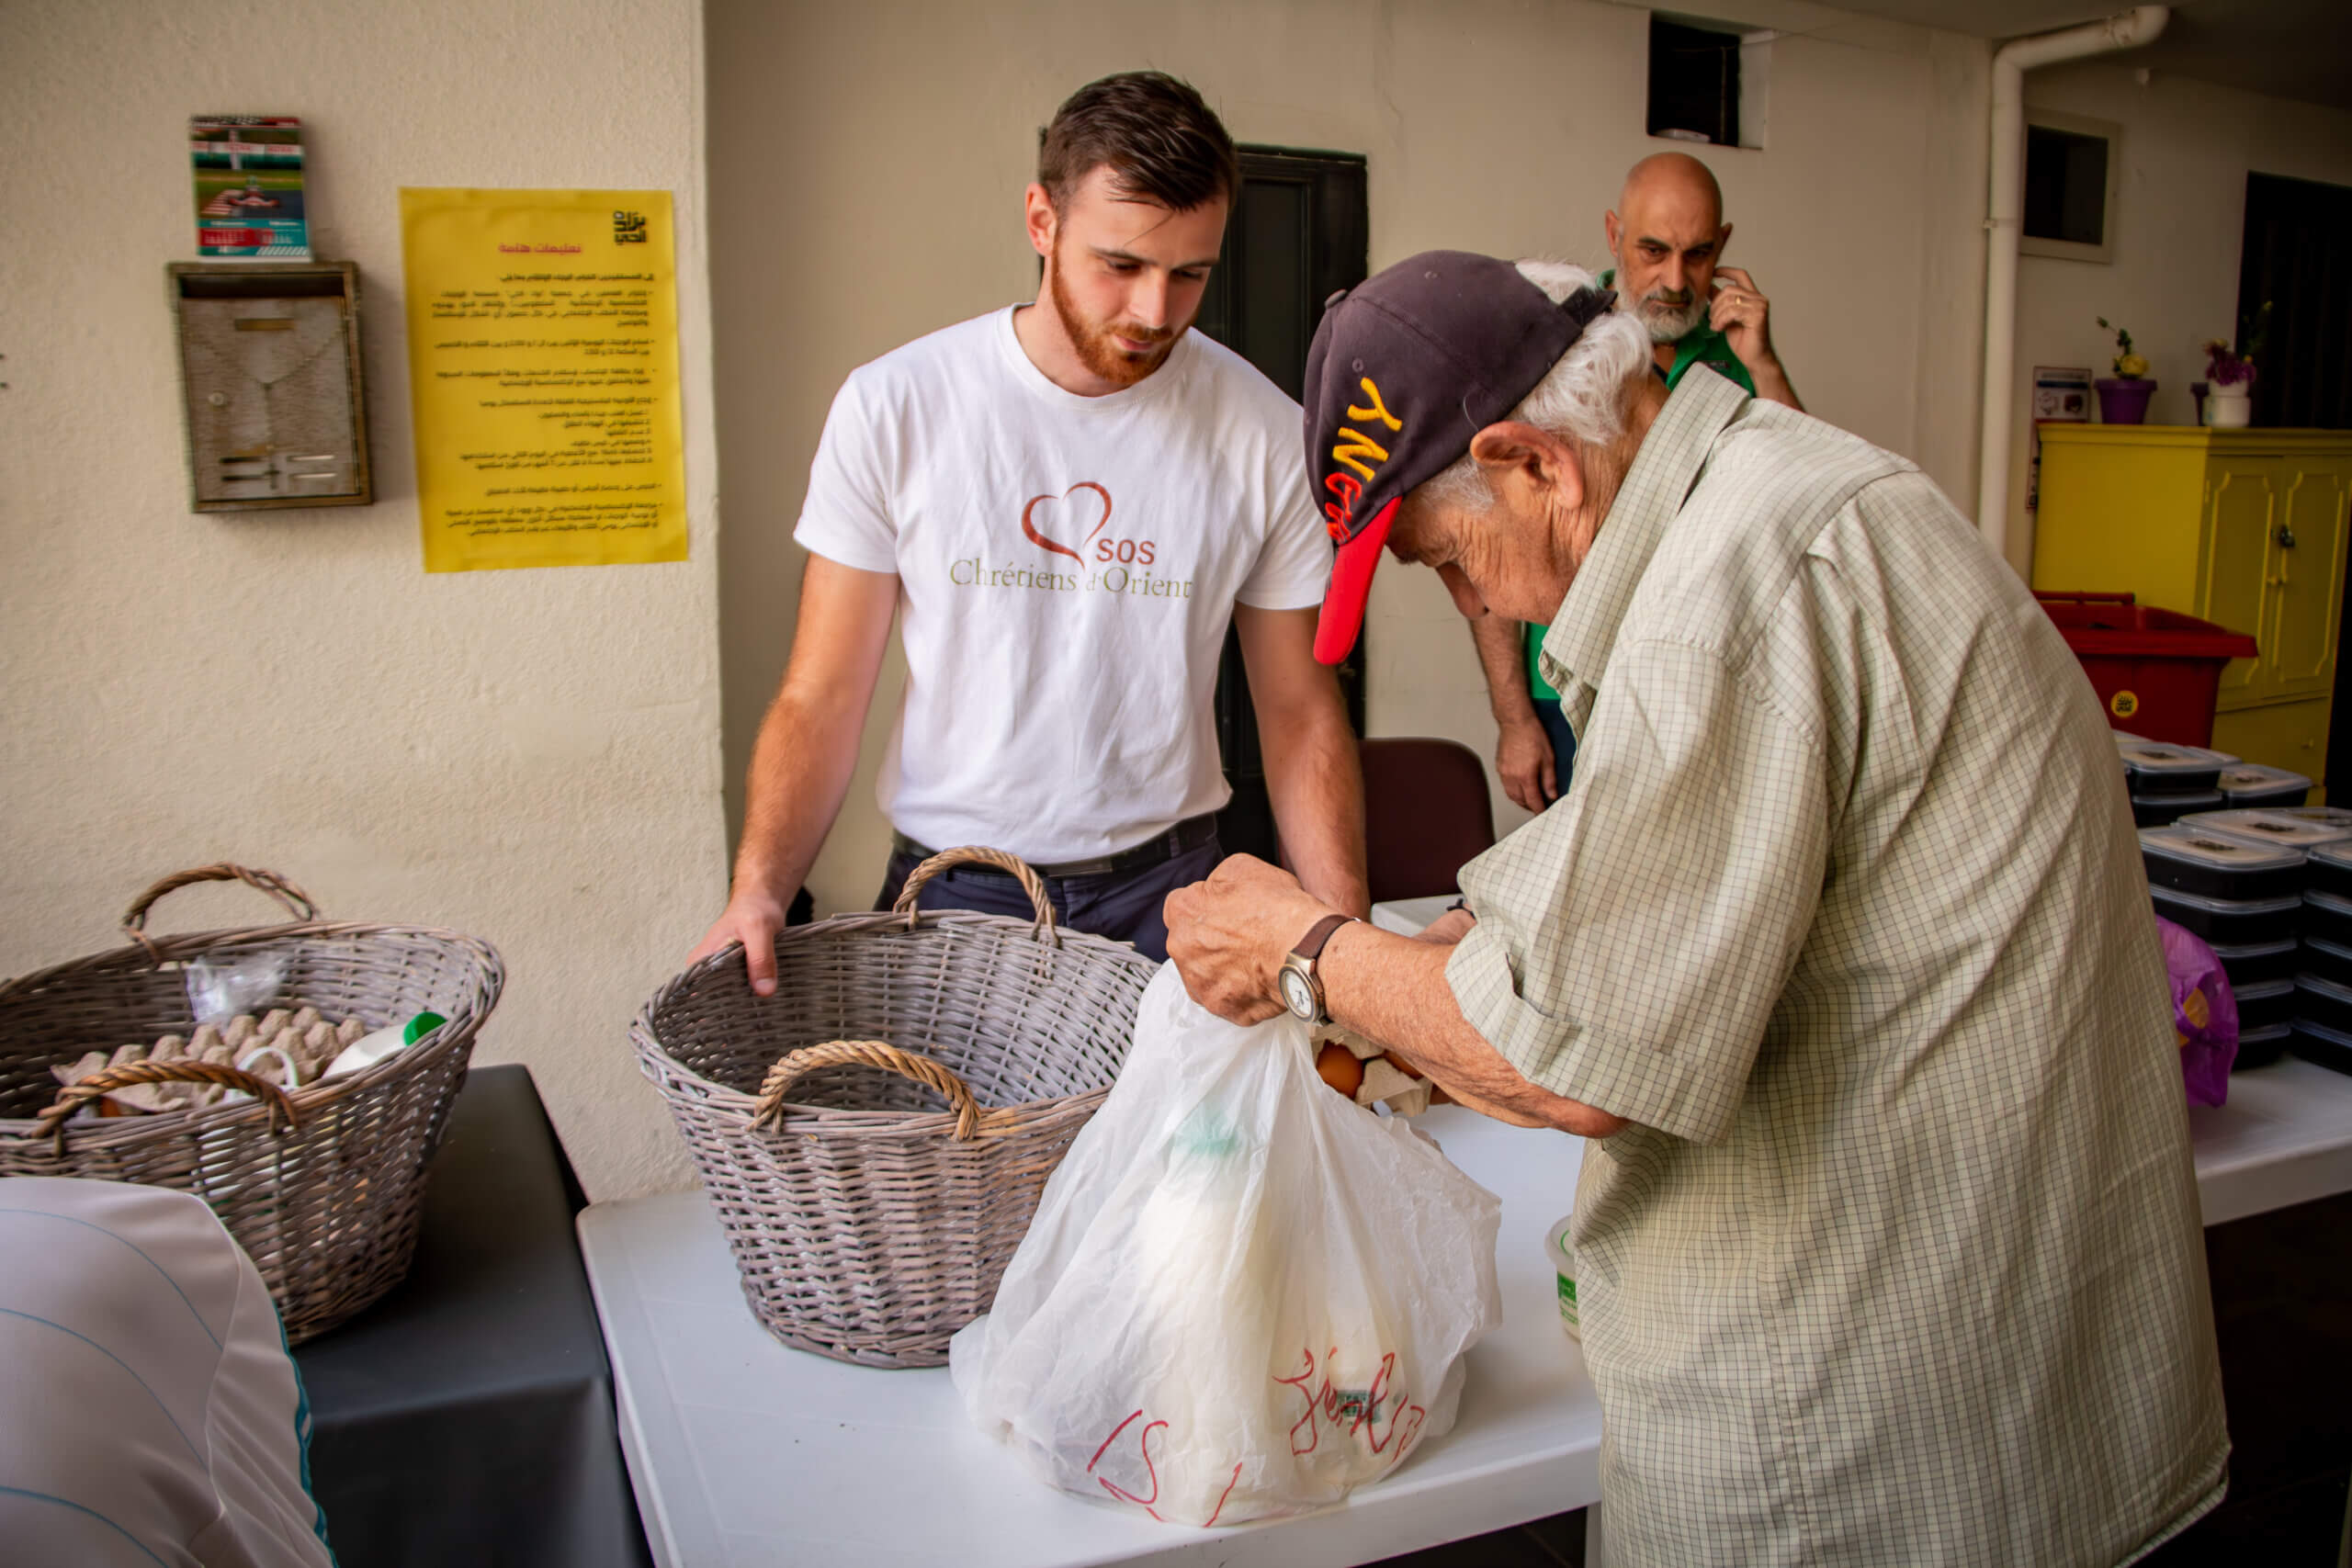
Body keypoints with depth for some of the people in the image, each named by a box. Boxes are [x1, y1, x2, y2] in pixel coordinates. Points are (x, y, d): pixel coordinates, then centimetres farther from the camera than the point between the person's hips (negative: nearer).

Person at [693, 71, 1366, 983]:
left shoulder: (1265, 433, -5)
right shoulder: (892, 408, -8)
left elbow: (1299, 710, 0)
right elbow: (822, 698, -5)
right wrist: (760, 887, -19)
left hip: (1165, 886, 1)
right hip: (950, 886, 0)